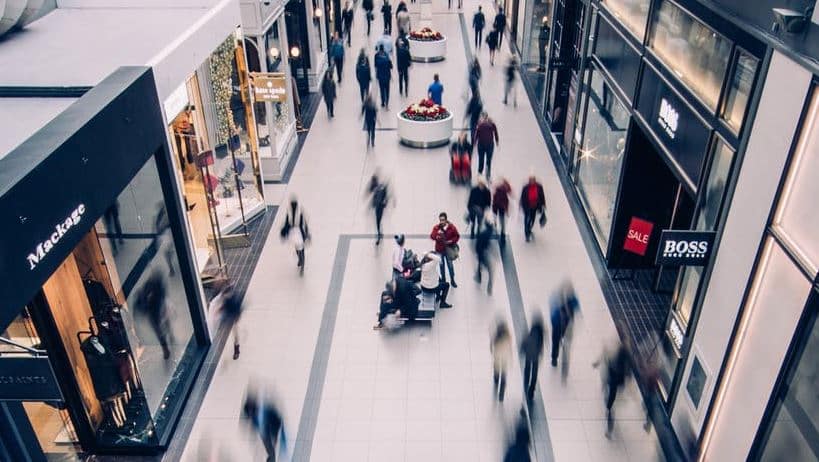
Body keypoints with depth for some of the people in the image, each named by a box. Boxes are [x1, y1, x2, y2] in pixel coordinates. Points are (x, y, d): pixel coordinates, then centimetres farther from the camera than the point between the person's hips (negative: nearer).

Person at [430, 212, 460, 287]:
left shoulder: (451, 227, -12)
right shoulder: (436, 227, -8)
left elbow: (457, 236, -3)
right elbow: (431, 236, -14)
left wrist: (451, 241, -18)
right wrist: (437, 236, -34)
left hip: (448, 249, -1)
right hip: (439, 249, 1)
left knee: (450, 265, 7)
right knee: (441, 265, 14)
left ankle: (452, 280, 23)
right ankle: (443, 280, 31)